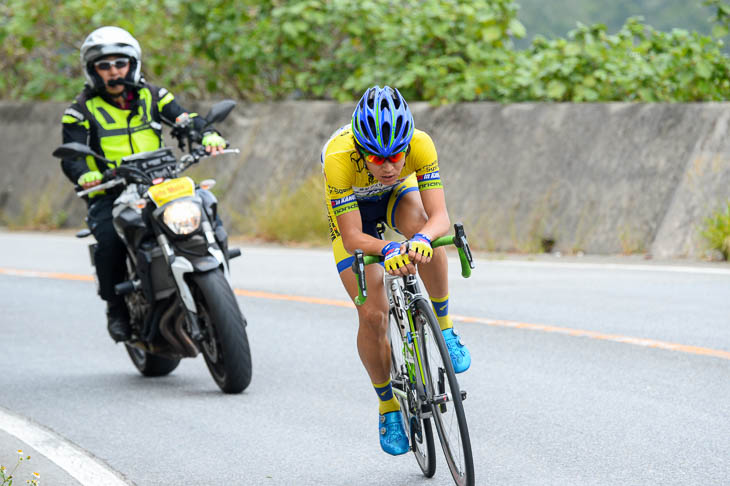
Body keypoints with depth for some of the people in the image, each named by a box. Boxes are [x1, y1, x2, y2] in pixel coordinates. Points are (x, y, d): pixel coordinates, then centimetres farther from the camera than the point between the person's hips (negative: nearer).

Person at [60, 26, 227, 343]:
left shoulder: (151, 97, 12)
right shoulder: (82, 111, 4)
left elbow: (184, 119, 3)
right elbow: (71, 155, -6)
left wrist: (208, 136, -20)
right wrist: (84, 175, -30)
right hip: (108, 194, -2)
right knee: (109, 239, -30)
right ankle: (116, 308, -10)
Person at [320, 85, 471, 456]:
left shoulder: (420, 144, -36)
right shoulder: (339, 158, -40)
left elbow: (440, 216, -39)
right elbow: (352, 237, -39)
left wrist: (423, 238, -61)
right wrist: (388, 252, -58)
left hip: (399, 195, 1)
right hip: (351, 208, -1)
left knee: (424, 234, -36)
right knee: (373, 315, -11)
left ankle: (443, 327, -15)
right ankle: (388, 407, 12)